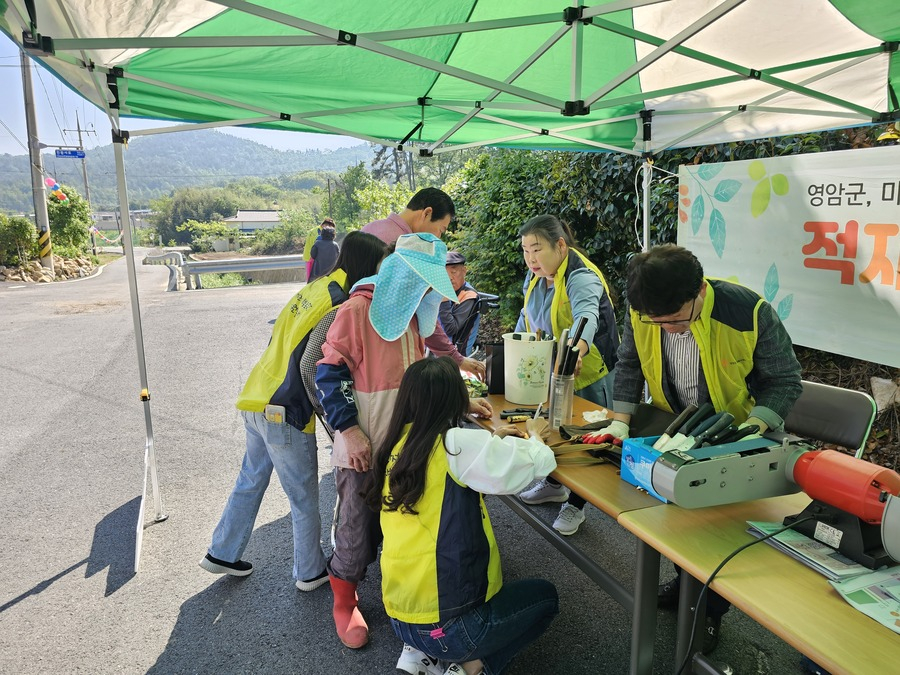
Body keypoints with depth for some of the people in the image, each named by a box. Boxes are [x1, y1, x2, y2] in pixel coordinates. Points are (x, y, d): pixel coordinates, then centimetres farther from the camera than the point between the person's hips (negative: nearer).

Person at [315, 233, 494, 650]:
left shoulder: (415, 314, 10)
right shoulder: (357, 311, -15)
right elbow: (329, 372, -14)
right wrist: (348, 429, -18)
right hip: (364, 448, -6)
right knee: (357, 527, 6)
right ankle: (344, 604, 28)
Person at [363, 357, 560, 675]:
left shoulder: (396, 447, 0)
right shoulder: (455, 443, -20)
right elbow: (539, 463, -10)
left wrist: (494, 439, 19)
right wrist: (534, 437, 11)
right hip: (446, 625, -6)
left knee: (496, 586, 34)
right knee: (545, 596, 19)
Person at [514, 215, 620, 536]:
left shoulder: (580, 278, -27)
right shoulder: (535, 276, 0)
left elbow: (586, 316, -48)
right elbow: (527, 317, 14)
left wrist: (577, 349, -68)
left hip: (588, 373, -8)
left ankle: (575, 505, 23)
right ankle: (553, 485, 44)